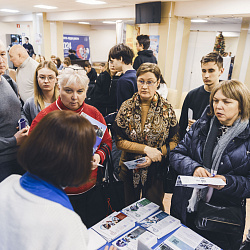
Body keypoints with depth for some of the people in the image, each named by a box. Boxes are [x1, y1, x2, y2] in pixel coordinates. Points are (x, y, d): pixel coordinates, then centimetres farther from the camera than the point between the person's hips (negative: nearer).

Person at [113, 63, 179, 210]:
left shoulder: (167, 109, -6)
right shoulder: (127, 107, -6)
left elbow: (175, 142, -3)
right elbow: (119, 141, -9)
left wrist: (154, 155, -17)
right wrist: (146, 149, -19)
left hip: (156, 170, -1)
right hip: (129, 169, 1)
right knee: (129, 209, 20)